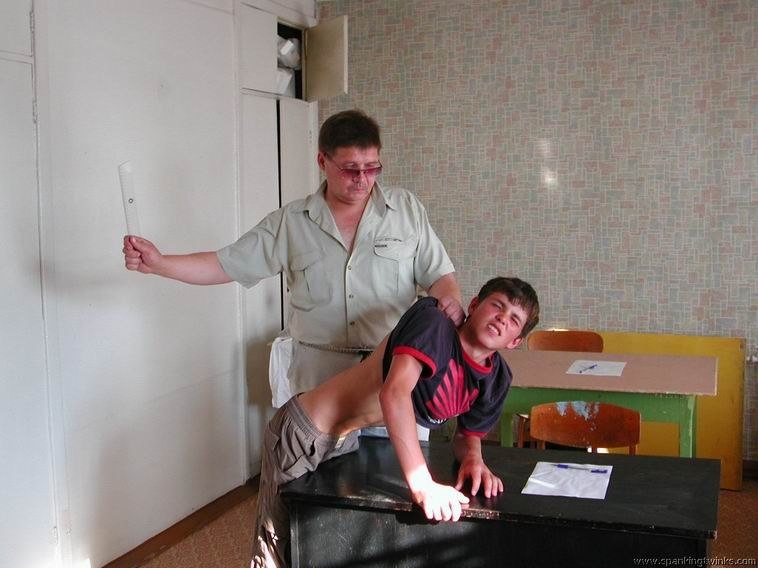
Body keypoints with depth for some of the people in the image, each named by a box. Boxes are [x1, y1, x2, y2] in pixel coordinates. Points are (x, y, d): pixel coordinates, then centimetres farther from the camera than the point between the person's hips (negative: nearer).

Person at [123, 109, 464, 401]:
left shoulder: (406, 209, 4)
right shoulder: (290, 222, 4)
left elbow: (439, 275, 5)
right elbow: (225, 265, 5)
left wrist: (449, 299, -17)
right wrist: (158, 264, -6)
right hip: (319, 377, 0)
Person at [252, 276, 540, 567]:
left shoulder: (496, 379, -1)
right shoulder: (434, 323, -26)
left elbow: (467, 435, 13)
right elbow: (394, 393, -39)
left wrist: (473, 458, -12)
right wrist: (422, 485, -45)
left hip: (346, 442, 7)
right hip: (303, 431, -7)